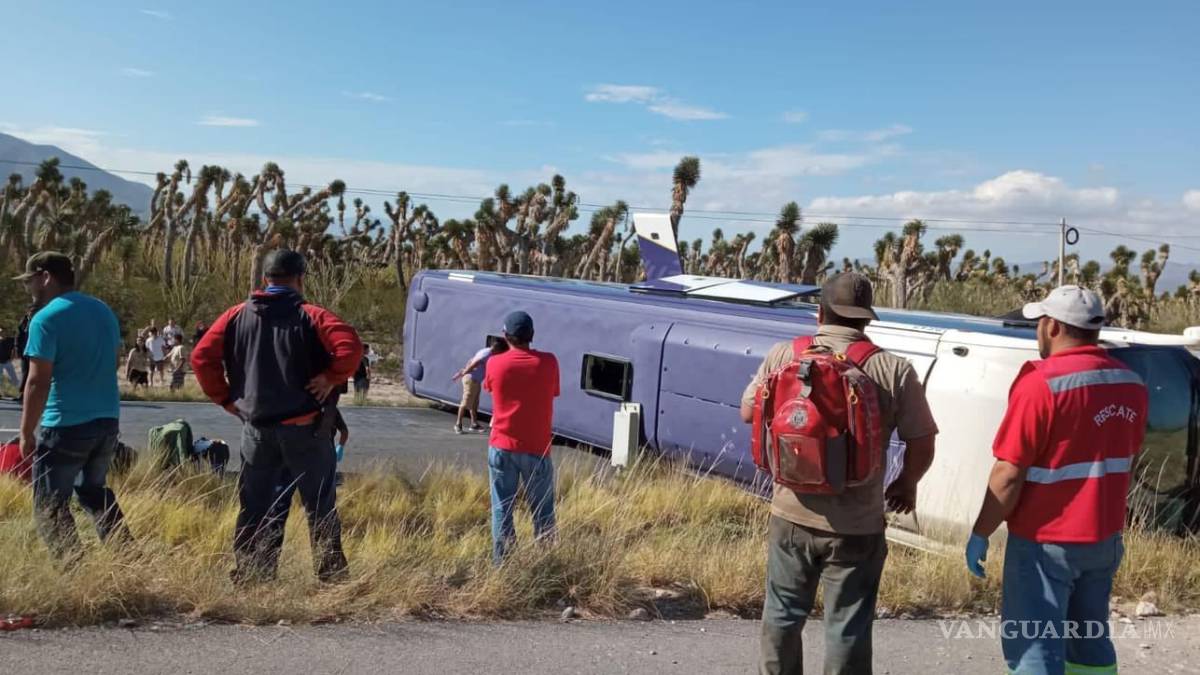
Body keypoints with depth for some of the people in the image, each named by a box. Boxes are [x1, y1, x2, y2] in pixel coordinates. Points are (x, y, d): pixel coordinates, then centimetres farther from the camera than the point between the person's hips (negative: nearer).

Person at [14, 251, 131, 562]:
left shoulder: (46, 319, -11)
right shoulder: (104, 311, 11)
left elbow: (38, 382, -14)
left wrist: (26, 433, -8)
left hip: (66, 426, -7)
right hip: (108, 421, 7)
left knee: (50, 505, 5)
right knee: (95, 492, 23)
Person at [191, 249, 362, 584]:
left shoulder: (237, 316, 5)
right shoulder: (310, 316, -7)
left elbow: (202, 357, 1)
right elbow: (350, 346, -23)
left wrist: (224, 397, 7)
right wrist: (332, 377, -10)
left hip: (256, 428, 3)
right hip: (304, 428, -3)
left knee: (253, 506, 13)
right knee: (320, 504, 8)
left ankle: (248, 576, 16)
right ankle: (331, 573, 14)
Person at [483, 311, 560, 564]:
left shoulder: (495, 364, -6)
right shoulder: (548, 362, -7)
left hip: (501, 447, 1)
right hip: (537, 448, -1)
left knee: (502, 508, 9)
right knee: (543, 512, 10)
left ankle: (501, 562, 10)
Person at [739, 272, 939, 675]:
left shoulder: (783, 355, -5)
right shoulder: (894, 370, -10)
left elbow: (748, 413, 6)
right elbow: (922, 446, -6)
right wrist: (906, 485, 14)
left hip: (791, 514, 2)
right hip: (857, 525, -2)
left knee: (782, 615, 20)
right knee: (847, 630, 10)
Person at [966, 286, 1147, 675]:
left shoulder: (1041, 383, -20)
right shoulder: (1131, 384, 4)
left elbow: (1009, 475, -20)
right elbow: (1120, 461, 14)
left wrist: (980, 534, -10)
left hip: (1044, 542, -7)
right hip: (1103, 538, 7)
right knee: (1090, 642, 19)